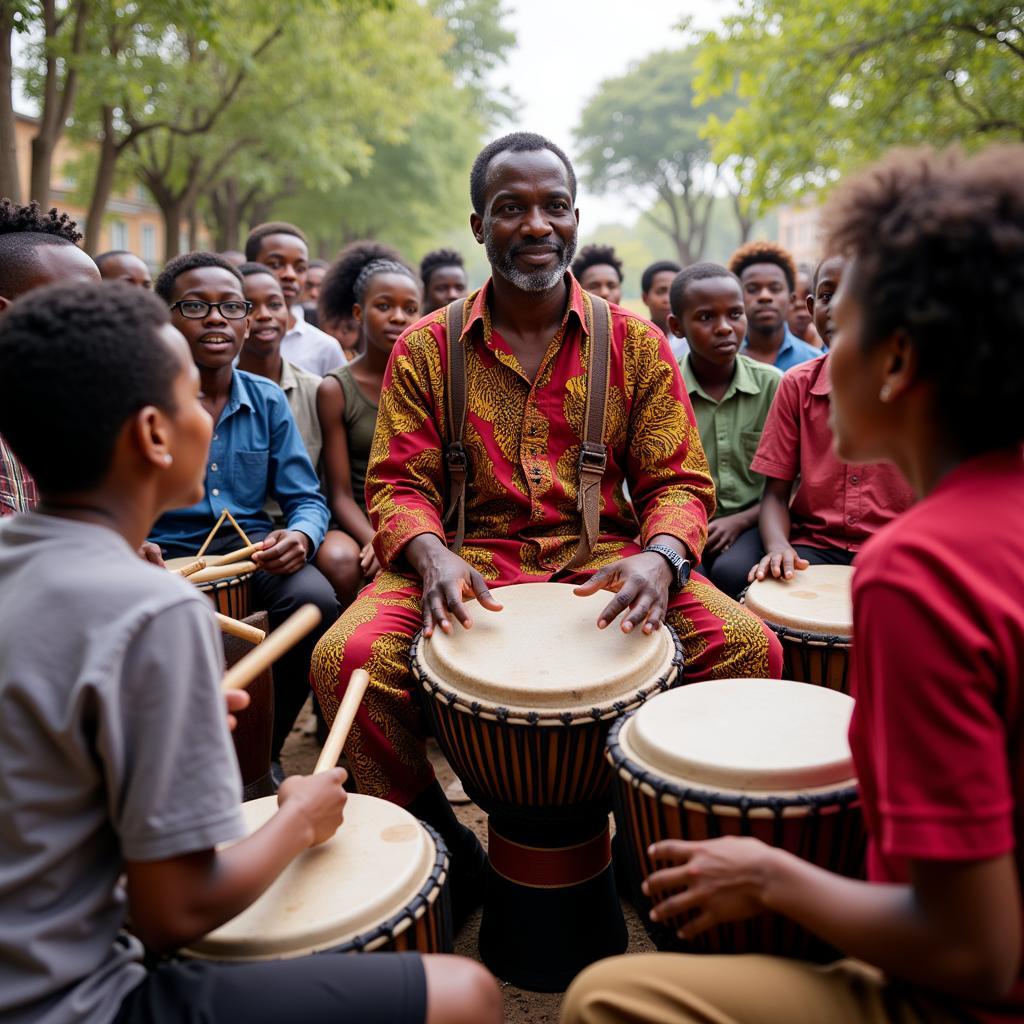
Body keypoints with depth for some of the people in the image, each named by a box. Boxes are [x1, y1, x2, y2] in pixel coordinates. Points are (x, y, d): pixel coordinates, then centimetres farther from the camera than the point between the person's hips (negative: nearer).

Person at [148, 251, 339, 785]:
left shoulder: (267, 401, 5)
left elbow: (307, 499, 5)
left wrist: (300, 535, -19)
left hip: (251, 545, 2)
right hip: (164, 554, -2)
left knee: (315, 599, -27)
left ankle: (264, 751, -2)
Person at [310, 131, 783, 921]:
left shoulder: (635, 343, 8)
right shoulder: (425, 348, 7)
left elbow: (678, 481, 4)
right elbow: (397, 484, 3)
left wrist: (659, 558, -19)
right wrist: (432, 556, -21)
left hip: (603, 559, 1)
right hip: (470, 560, 0)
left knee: (749, 648, -23)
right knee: (346, 657, -27)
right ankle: (445, 855, 2)